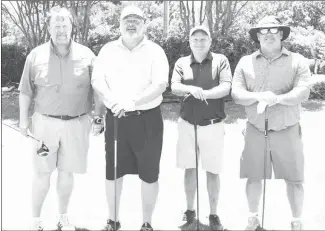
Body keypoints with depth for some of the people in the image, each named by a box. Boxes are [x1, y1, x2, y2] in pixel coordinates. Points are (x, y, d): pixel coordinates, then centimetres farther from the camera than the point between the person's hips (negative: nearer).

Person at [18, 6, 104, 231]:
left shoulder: (86, 55, 0)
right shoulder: (36, 55, -1)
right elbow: (26, 91, 5)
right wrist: (23, 120, 3)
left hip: (77, 123, 1)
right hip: (45, 122, 0)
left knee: (67, 172, 11)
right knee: (42, 172, 5)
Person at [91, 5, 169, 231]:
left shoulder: (155, 51, -2)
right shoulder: (108, 50, 7)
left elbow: (160, 85, -14)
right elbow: (97, 80, -1)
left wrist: (133, 102, -25)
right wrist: (112, 100, -20)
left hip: (147, 120, -2)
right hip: (116, 118, 3)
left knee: (149, 175, 6)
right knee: (113, 172, 11)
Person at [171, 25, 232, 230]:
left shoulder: (220, 61, 0)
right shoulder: (181, 63, 7)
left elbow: (226, 88, -11)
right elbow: (174, 87, -6)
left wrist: (203, 93, -25)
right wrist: (191, 89, -26)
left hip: (213, 124, -2)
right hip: (187, 123, 2)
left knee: (212, 171, 5)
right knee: (190, 168, 10)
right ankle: (190, 211, 24)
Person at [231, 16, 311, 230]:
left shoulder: (297, 61, -2)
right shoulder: (245, 62, 3)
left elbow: (303, 92, -13)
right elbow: (236, 94, -4)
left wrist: (276, 98, -28)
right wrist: (259, 96, -23)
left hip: (287, 130, -1)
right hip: (255, 130, 1)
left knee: (294, 179, 6)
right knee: (253, 177, 11)